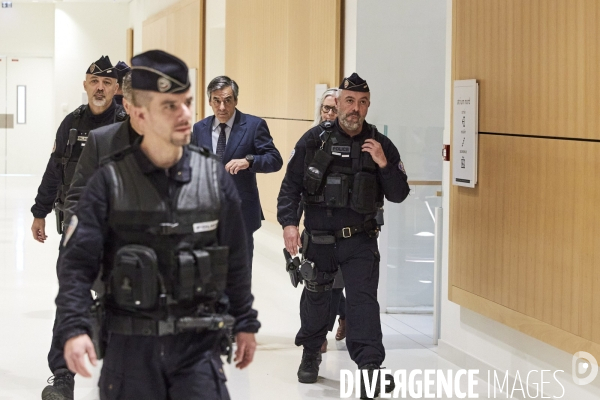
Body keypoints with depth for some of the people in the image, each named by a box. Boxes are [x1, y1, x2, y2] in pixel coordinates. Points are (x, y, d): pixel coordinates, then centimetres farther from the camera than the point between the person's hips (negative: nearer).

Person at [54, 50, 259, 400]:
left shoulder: (214, 177, 2)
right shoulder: (111, 182, -5)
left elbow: (236, 259, 10)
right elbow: (78, 262, -7)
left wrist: (246, 323, 12)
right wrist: (74, 328, -20)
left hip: (198, 344, 1)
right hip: (131, 345, -1)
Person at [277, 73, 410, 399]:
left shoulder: (381, 145, -1)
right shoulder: (314, 139, -3)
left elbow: (399, 194, -1)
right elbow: (291, 185, -1)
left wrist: (384, 165, -18)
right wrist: (289, 222, -13)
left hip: (360, 240, -1)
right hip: (318, 238, 1)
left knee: (363, 299, -13)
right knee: (316, 297, 16)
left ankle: (369, 366, -18)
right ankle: (310, 354, 38)